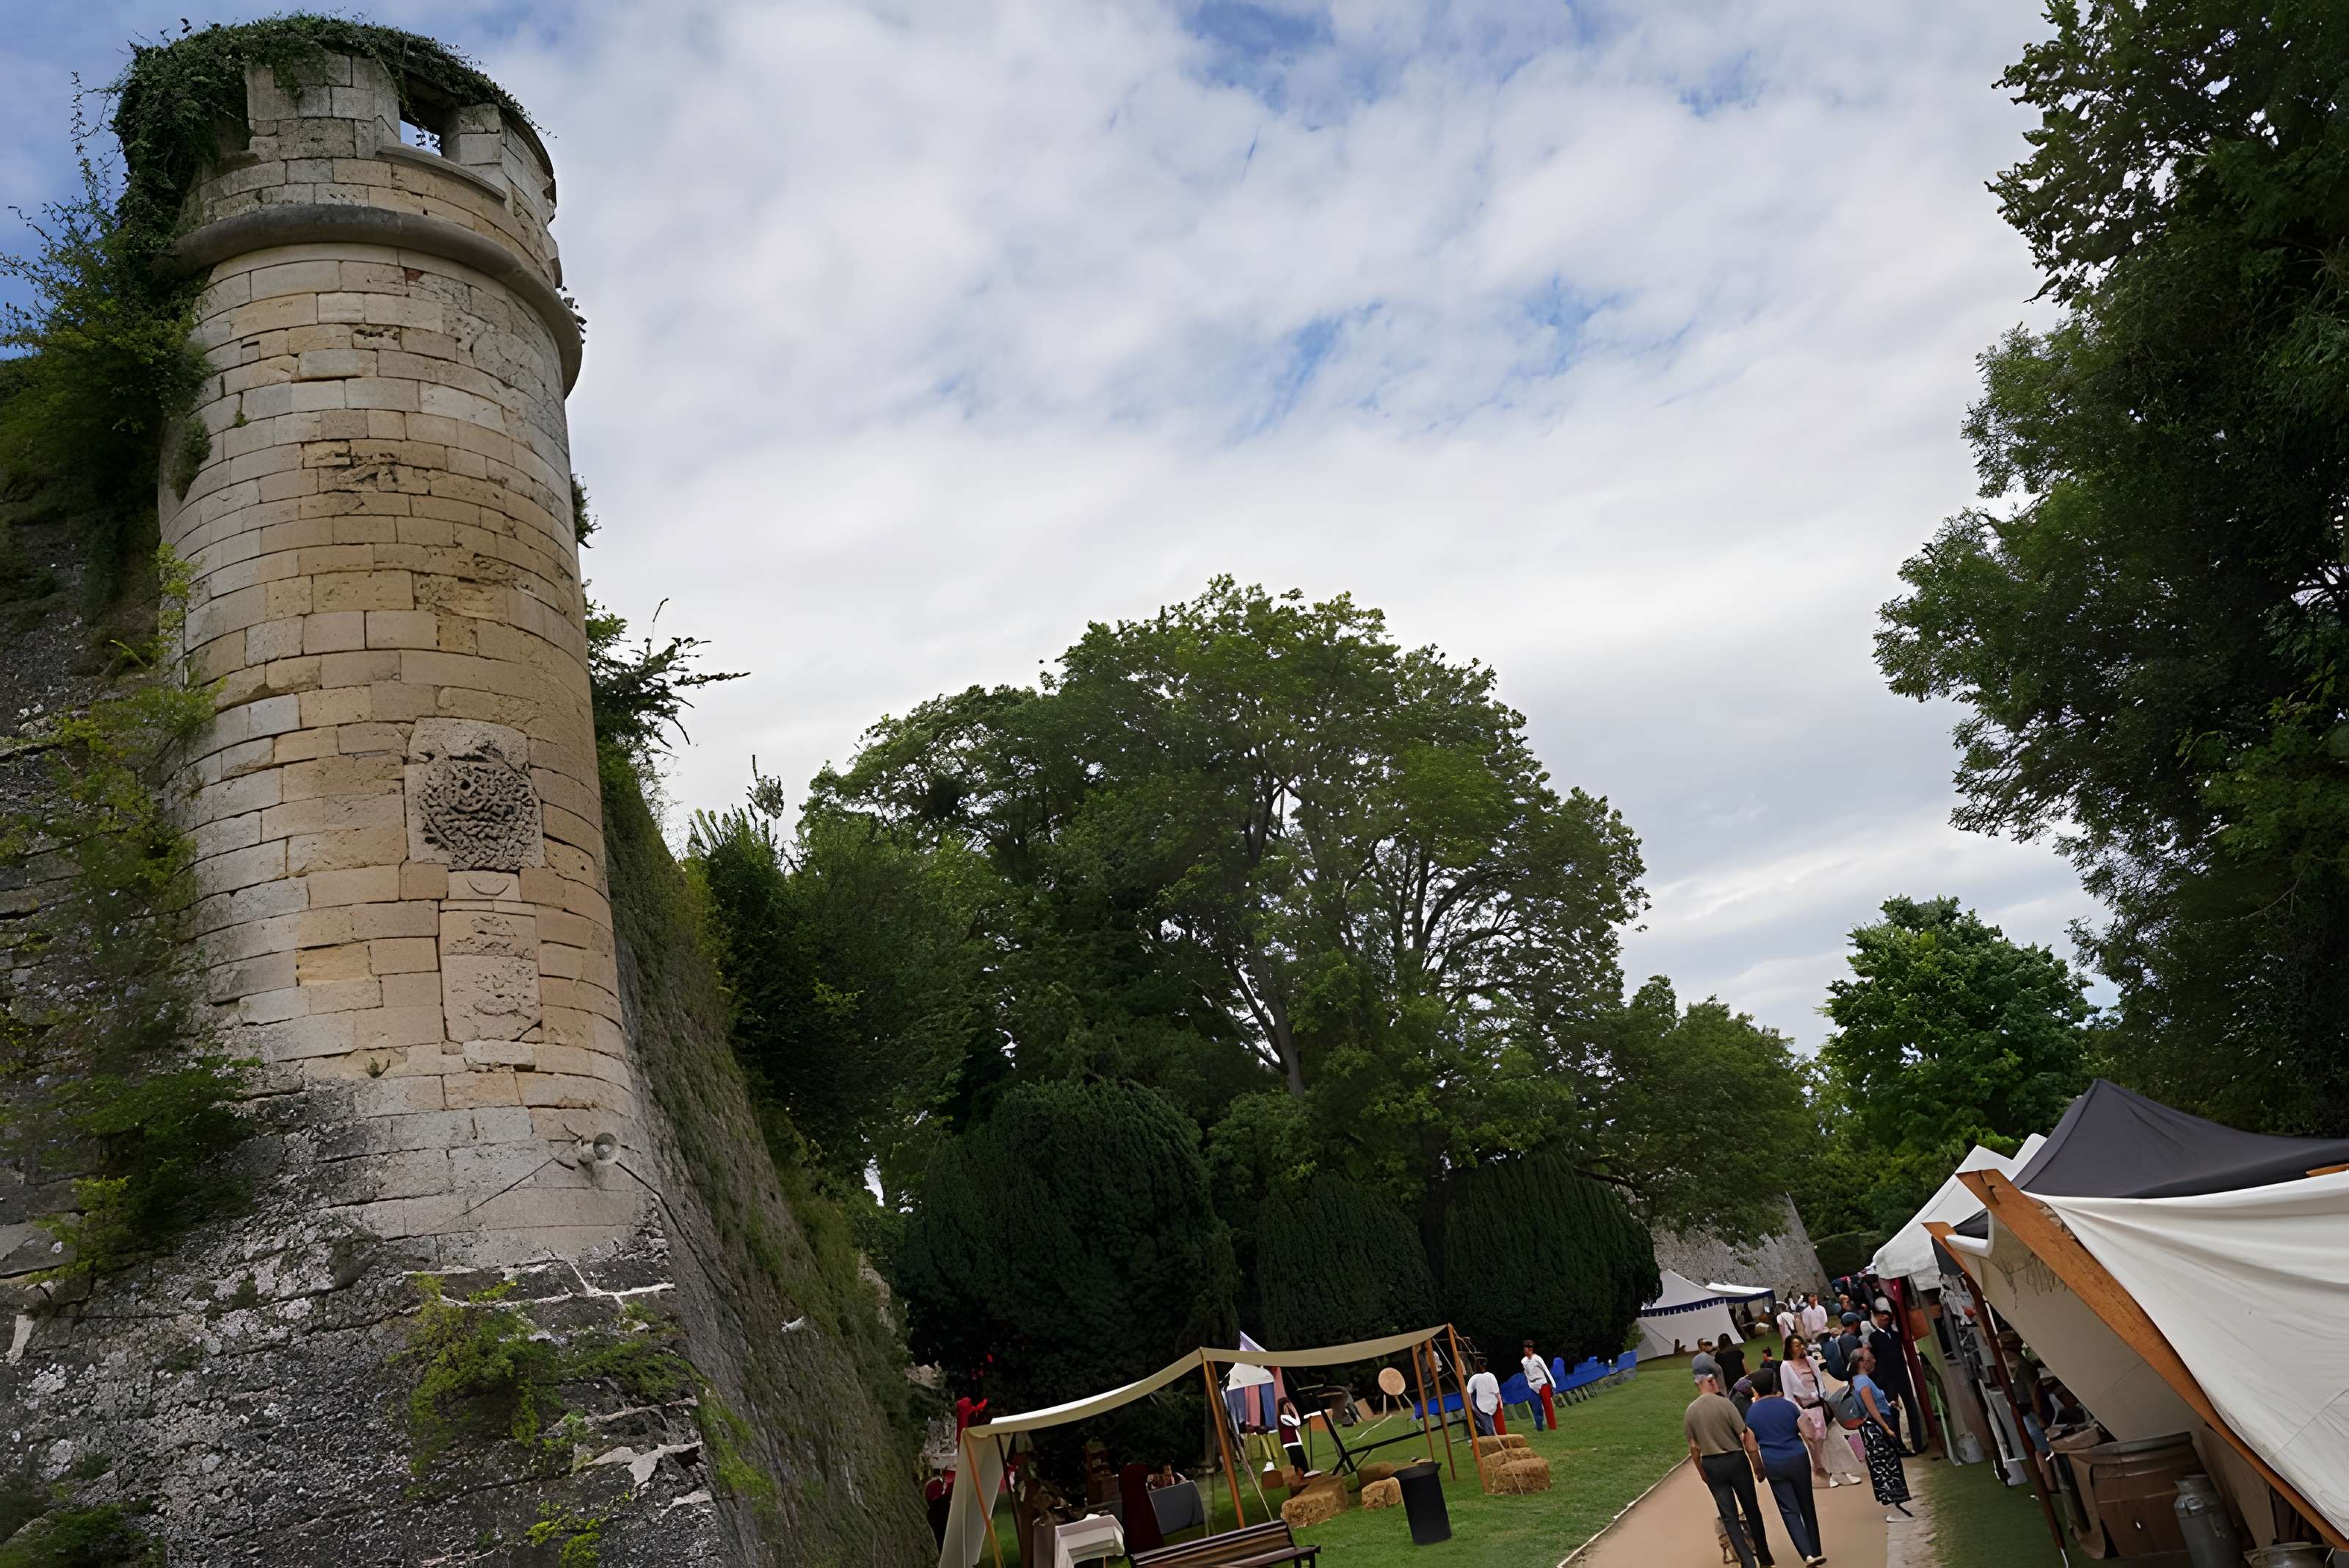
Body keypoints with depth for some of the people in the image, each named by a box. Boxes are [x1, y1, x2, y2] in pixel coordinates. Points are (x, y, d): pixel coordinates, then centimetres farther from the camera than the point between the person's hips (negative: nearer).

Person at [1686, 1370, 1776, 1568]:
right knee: (1751, 1509, 16)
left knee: (1728, 1516, 8)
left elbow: (1694, 1447, 3)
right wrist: (1757, 1465, -5)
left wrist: (1703, 1474, 14)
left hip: (1710, 1465, 2)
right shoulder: (1724, 1404, -13)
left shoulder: (1690, 1411, -1)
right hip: (1735, 1460, -2)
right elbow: (1746, 1436, -15)